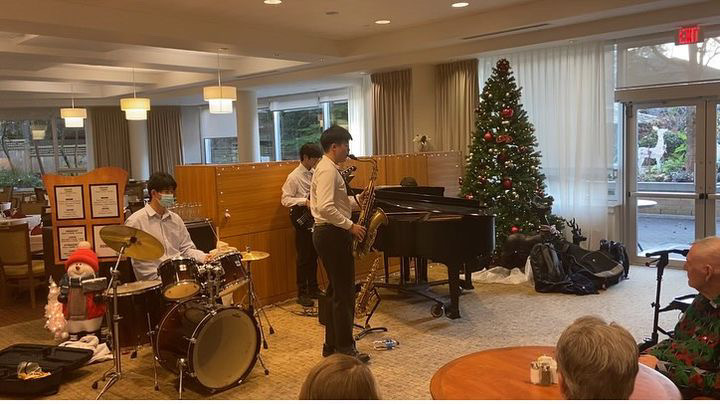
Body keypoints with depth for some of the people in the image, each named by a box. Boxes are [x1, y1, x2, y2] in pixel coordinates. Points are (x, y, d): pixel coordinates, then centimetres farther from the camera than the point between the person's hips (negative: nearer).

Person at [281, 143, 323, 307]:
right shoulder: (294, 177, -10)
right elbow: (285, 200, -14)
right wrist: (304, 201, -22)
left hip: (315, 217, 7)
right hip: (302, 218, -6)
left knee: (313, 255, 13)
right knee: (303, 257, -1)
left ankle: (313, 288, 24)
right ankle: (302, 293, 8)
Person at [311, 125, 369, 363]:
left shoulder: (328, 168, 17)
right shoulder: (328, 170, -16)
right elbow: (326, 208, -27)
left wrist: (358, 200, 6)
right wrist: (350, 226, -21)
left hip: (328, 233, 11)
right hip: (332, 234, -11)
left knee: (335, 290, 15)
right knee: (344, 292, -3)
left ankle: (332, 346, 23)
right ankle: (345, 349, 6)